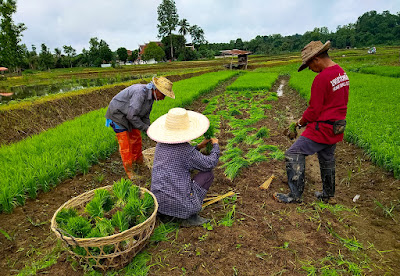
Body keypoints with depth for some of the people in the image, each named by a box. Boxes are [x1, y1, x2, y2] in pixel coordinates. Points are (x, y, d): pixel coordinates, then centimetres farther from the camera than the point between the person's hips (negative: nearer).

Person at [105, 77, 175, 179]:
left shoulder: (150, 95, -3)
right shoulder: (140, 92, -33)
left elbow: (145, 115, 6)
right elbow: (132, 115, -32)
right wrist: (144, 127, -23)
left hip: (128, 115, 9)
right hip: (117, 114, -9)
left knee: (136, 137, 18)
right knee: (125, 143, -3)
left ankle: (138, 159, 41)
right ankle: (129, 171, 11)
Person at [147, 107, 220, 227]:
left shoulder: (161, 143, 4)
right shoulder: (185, 149, -17)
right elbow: (210, 163, -6)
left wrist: (199, 147, 20)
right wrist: (216, 146, 11)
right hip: (178, 202, -7)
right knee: (208, 174, 7)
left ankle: (165, 213, 18)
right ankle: (191, 216, 7)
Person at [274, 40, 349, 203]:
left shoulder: (321, 78, -21)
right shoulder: (342, 74, 9)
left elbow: (314, 109, -18)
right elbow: (340, 103, 16)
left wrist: (301, 122, -1)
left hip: (322, 128, -10)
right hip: (337, 127, 10)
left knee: (294, 154, -6)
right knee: (327, 160, 22)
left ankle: (295, 195, 1)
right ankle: (328, 194, 38)